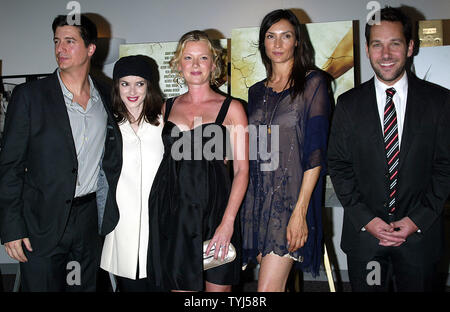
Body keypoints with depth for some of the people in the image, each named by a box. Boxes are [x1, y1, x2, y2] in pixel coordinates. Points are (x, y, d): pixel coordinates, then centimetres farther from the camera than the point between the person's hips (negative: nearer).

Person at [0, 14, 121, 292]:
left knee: (86, 286, 16)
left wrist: (109, 214, 8)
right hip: (42, 223, -3)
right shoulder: (29, 95, -6)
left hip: (89, 219, 4)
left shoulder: (105, 97, 5)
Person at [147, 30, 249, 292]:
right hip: (172, 211, 3)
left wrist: (228, 221, -13)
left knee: (218, 285, 6)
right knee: (180, 285, 7)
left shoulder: (231, 108, 2)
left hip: (214, 211, -2)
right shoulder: (168, 108, 12)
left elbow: (241, 169, -3)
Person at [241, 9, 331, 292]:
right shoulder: (257, 92, 14)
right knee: (276, 284, 10)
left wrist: (300, 210, -17)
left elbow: (316, 151, -10)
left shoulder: (313, 82, -2)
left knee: (268, 287, -10)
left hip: (292, 196, -5)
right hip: (259, 196, 5)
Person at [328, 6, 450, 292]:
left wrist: (417, 220, -9)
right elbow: (339, 166, 0)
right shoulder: (348, 104, 1)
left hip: (421, 233, 0)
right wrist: (366, 219, -9)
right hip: (363, 233, 0)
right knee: (366, 288, 12)